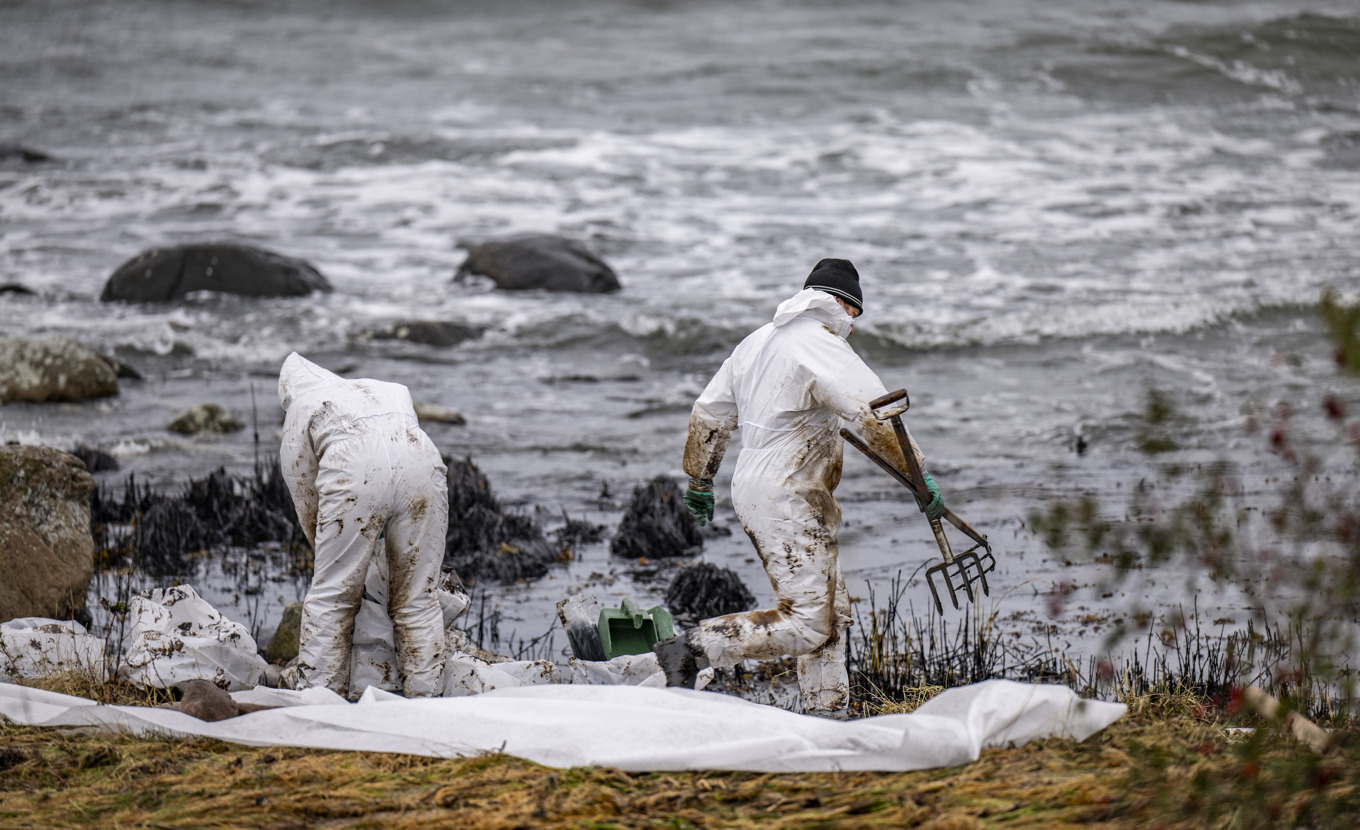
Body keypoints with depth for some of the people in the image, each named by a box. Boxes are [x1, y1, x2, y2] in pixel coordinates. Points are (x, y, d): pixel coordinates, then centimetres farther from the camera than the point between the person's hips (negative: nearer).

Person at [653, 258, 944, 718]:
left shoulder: (758, 341, 16)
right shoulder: (823, 347, -12)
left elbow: (708, 415, 21)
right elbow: (876, 416, -21)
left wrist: (700, 482, 31)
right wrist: (920, 476, -16)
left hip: (754, 491, 10)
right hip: (787, 499, -10)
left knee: (831, 614, 12)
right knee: (804, 624, -13)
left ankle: (826, 712, 11)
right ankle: (691, 649, -14)